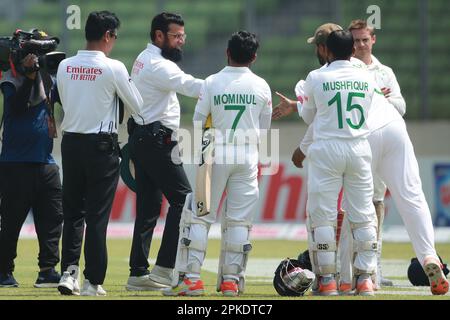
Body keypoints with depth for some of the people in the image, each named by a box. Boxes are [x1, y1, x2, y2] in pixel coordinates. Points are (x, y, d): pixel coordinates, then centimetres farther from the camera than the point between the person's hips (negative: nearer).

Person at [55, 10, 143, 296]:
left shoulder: (65, 66, 2)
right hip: (102, 145, -4)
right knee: (97, 215, 0)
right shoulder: (113, 68, -12)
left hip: (70, 143, 4)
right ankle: (92, 281, 1)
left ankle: (69, 271, 0)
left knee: (72, 212, 13)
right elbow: (138, 106, -3)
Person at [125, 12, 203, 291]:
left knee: (149, 205, 8)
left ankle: (139, 273, 7)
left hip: (142, 139, 10)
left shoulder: (145, 60, 18)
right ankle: (165, 267, -12)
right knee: (183, 199, -9)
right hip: (157, 141, -10)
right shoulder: (158, 65, -15)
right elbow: (190, 86, -28)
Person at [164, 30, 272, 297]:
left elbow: (199, 123, -2)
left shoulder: (212, 83, -7)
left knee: (199, 215, 3)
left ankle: (191, 277, -4)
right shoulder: (261, 86, -1)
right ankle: (231, 280, 7)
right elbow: (264, 128, 7)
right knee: (239, 219, 7)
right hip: (248, 156, 2)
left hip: (216, 154, -2)